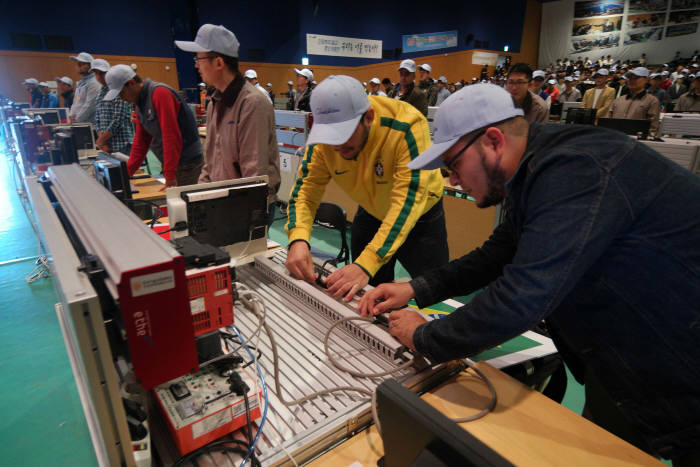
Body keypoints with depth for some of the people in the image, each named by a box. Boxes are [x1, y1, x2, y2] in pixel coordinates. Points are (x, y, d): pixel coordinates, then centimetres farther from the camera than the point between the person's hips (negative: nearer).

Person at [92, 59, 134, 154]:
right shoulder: (100, 94, 16)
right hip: (107, 147, 7)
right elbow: (97, 120, 14)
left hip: (122, 147, -7)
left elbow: (117, 122, -15)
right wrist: (102, 143, -3)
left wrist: (100, 140, -7)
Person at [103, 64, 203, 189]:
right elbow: (140, 141, 17)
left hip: (187, 164, -8)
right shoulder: (140, 103, 14)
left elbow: (171, 136, -22)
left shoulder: (160, 93, -15)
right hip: (172, 163, 9)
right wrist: (126, 172, 13)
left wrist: (170, 176, -24)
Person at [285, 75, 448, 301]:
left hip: (420, 217, -3)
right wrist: (298, 239, -36)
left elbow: (408, 201, -40)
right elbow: (305, 190, -16)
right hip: (370, 215, 4)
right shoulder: (323, 139, -20)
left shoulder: (406, 127, -35)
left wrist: (366, 265, -48)